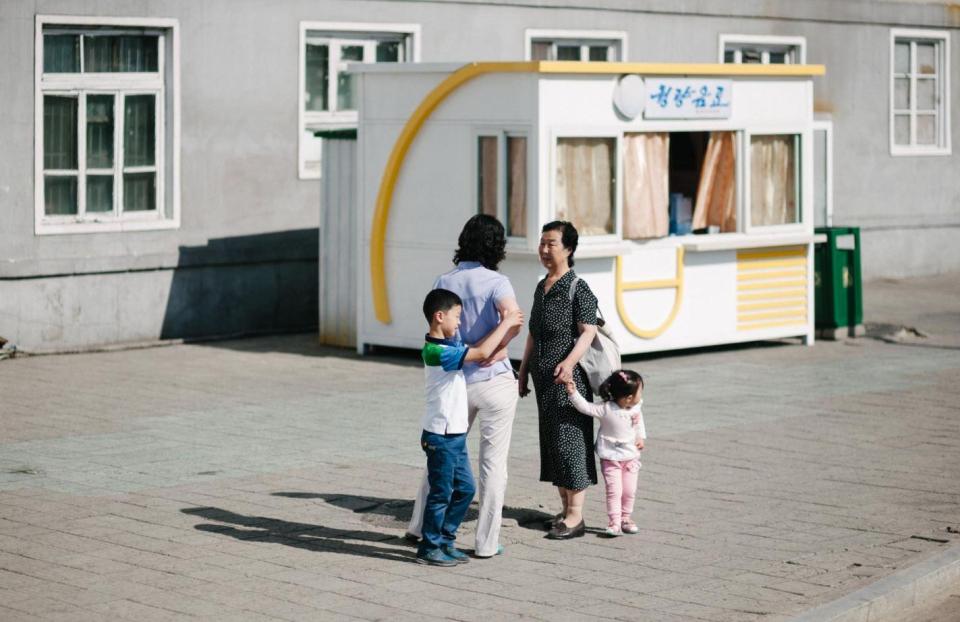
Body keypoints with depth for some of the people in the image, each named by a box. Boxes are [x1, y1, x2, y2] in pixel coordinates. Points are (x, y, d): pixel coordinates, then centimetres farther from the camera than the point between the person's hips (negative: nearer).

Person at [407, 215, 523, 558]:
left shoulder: (443, 282, 2)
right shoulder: (496, 282, -12)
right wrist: (496, 350, -17)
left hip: (456, 381, 4)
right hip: (494, 380, -4)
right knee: (493, 461, 5)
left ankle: (420, 526, 28)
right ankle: (486, 542, 9)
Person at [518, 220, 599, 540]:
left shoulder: (578, 289, -9)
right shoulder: (541, 288, 16)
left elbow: (588, 332, -17)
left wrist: (570, 361, -31)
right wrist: (523, 370, 20)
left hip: (569, 379, -8)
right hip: (543, 379, 8)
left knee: (569, 441, -7)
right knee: (551, 440, 10)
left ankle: (575, 516, -4)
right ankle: (565, 508, 19)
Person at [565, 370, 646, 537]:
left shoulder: (636, 407, -6)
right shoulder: (606, 409, -24)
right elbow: (586, 407, -25)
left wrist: (640, 437, 6)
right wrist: (573, 393, -35)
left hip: (631, 456, 5)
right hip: (611, 458, -5)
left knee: (629, 491, 8)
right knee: (614, 490, -8)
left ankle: (625, 518, 26)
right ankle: (614, 522, -1)